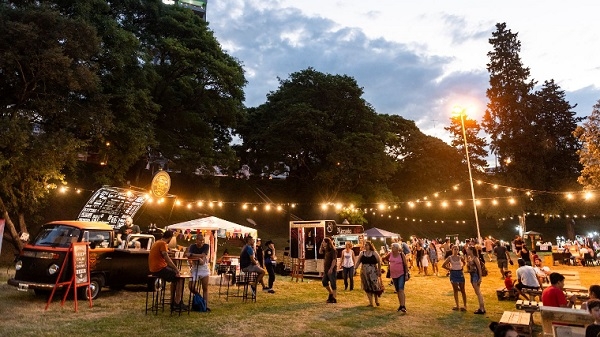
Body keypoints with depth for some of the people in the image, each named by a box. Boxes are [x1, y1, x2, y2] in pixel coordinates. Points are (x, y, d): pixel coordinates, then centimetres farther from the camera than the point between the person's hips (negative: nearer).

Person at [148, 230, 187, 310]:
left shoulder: (157, 242, 16)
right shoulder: (162, 243, -15)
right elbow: (167, 258, -22)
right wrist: (176, 269, -17)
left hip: (154, 269, 10)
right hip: (159, 269, -10)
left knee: (175, 278, 22)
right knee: (180, 278, -2)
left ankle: (173, 302, 22)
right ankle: (177, 303, -1)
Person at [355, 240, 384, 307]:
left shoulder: (374, 253, -1)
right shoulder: (362, 253, 6)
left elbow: (379, 262, 1)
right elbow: (358, 262, 5)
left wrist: (379, 271, -3)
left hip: (373, 272, -3)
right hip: (365, 273, 3)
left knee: (375, 286, -4)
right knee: (367, 287, 5)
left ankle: (376, 300, 24)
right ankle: (371, 303, 14)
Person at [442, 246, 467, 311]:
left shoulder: (460, 257, 1)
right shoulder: (450, 258, -4)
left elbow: (464, 262, 22)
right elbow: (443, 265, -1)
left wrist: (462, 267, 6)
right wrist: (449, 269, -4)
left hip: (460, 273, 1)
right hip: (453, 274, -1)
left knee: (462, 290, 5)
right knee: (455, 290, 5)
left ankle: (465, 305, 13)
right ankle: (457, 306, 11)